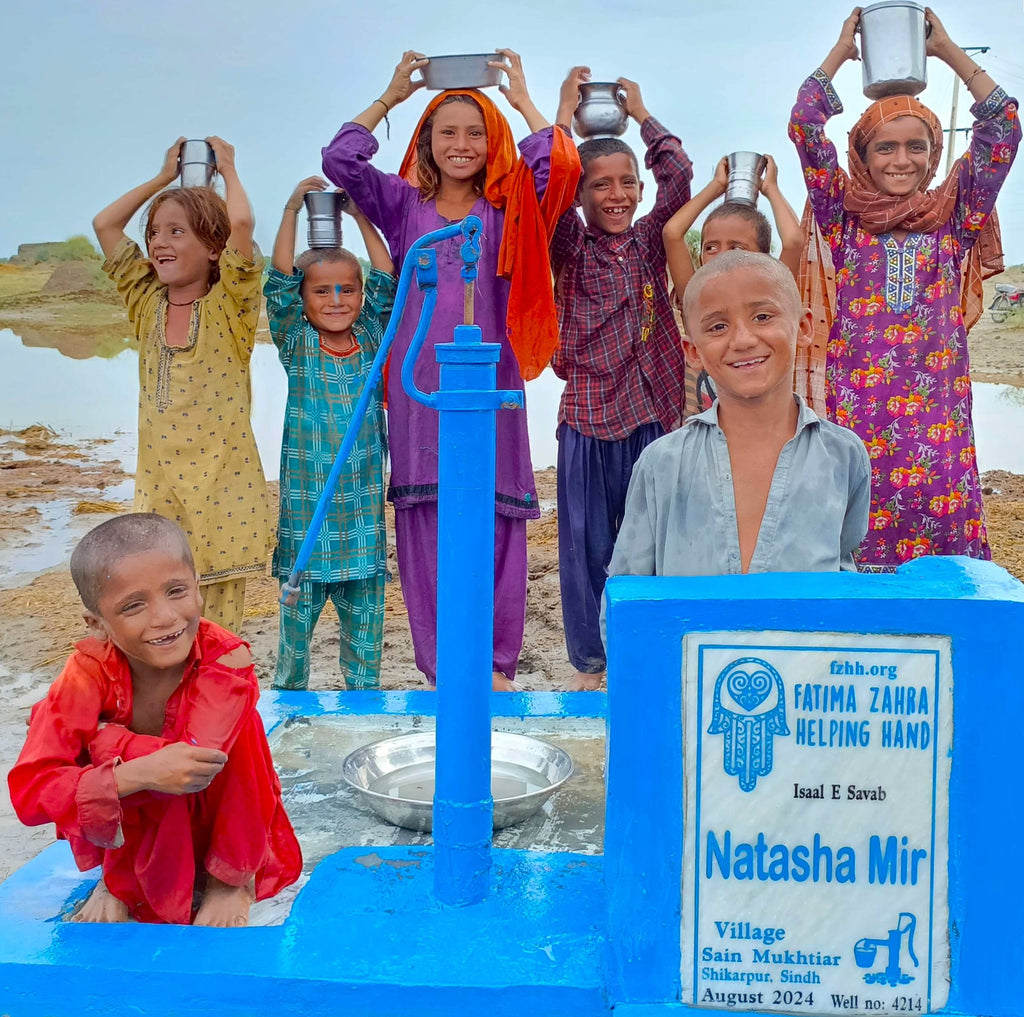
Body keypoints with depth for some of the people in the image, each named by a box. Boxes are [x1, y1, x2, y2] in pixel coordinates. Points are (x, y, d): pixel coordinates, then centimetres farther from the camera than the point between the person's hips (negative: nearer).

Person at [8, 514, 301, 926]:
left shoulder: (226, 658, -30)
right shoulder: (91, 671, -25)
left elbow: (200, 758, -43)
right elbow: (28, 792, -32)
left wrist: (104, 736, -32)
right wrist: (136, 774, -47)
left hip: (217, 812, -1)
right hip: (135, 824, 1)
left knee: (235, 725, -29)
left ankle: (232, 876, -7)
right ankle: (120, 876, 2)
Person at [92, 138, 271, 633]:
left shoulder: (229, 305, -5)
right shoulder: (147, 304, 9)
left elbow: (241, 222, -19)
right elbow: (104, 224, 13)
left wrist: (227, 169, -1)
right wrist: (164, 177, 17)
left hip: (221, 484, -4)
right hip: (158, 486, 5)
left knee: (216, 631, 1)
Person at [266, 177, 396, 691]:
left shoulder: (371, 339, 6)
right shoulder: (296, 345, 1)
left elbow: (386, 280, 2)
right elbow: (279, 280, -8)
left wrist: (361, 216, 1)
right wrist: (292, 210, -9)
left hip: (364, 499, 2)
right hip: (307, 499, -2)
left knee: (365, 605, 9)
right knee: (299, 602, 6)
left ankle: (364, 689, 22)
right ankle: (288, 688, 20)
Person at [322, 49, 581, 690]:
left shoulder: (507, 210, 10)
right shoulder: (404, 205, 12)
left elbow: (561, 166, -6)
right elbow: (339, 161, 1)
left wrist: (523, 100, 5)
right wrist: (391, 96, 8)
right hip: (420, 388, 1)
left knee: (496, 522, -1)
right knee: (426, 522, 0)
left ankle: (497, 664, 11)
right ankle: (442, 668, 10)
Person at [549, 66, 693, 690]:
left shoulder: (650, 242, 9)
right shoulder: (570, 248, 2)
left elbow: (678, 174, -1)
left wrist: (640, 112, 6)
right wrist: (567, 109, -7)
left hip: (652, 411, 2)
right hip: (589, 413, -2)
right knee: (587, 541, 6)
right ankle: (589, 661, 20)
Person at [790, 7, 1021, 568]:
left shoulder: (952, 215, 10)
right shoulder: (842, 214, 6)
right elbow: (804, 126, -1)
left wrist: (947, 48, 7)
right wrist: (841, 50, 8)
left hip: (938, 411, 2)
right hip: (856, 406, -1)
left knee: (942, 526, -1)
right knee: (856, 541, -2)